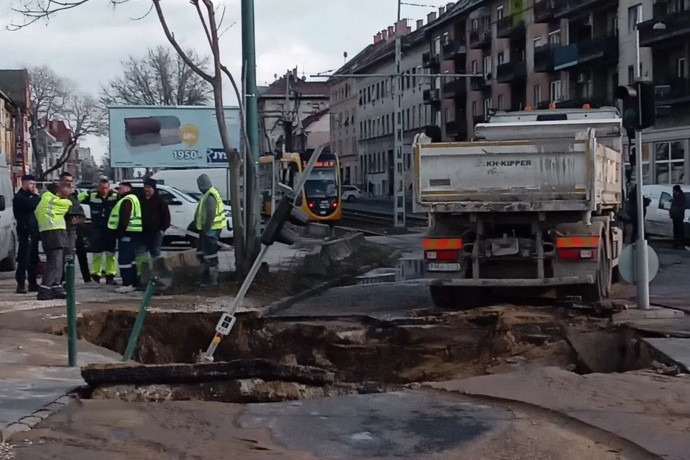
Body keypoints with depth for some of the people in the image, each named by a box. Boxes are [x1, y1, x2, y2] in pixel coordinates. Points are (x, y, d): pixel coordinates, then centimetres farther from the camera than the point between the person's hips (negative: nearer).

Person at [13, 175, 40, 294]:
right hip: (25, 231, -9)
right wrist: (36, 195, -10)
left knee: (33, 259, 11)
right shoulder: (19, 197, -7)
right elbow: (32, 205, -22)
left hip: (33, 231, 9)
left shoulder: (29, 196, 22)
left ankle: (32, 283, 16)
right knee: (24, 259, -10)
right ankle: (21, 284, -8)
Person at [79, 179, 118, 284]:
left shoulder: (114, 197, -1)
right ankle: (96, 276, 11)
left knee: (110, 254, 5)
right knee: (97, 254, 4)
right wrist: (89, 192, -9)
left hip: (110, 229, 0)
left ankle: (110, 276, 11)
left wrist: (115, 192, -14)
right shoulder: (92, 197, 0)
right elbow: (78, 198, -2)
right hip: (97, 230, 0)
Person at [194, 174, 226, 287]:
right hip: (207, 229, 11)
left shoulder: (210, 196, -19)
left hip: (210, 230, -11)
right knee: (201, 253, 18)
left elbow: (211, 214, -26)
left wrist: (206, 229, -23)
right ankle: (205, 277, 27)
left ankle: (212, 279, -1)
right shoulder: (207, 194, 15)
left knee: (210, 254, -6)